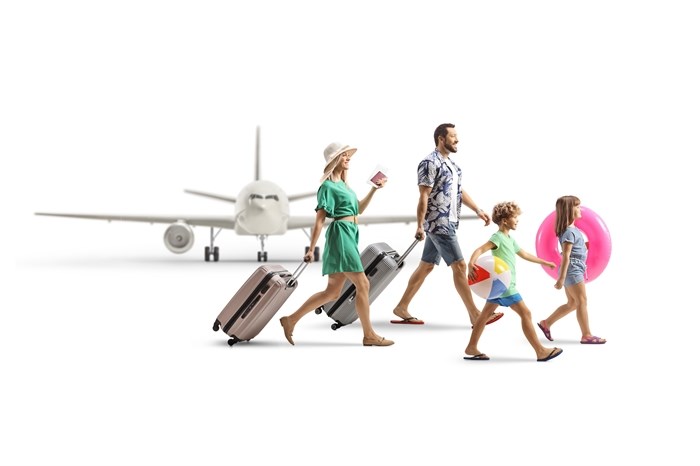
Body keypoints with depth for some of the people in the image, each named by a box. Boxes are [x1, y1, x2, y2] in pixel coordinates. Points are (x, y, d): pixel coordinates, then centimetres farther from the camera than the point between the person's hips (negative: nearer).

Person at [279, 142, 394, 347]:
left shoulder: (342, 183, 19)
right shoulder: (328, 186, -8)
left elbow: (358, 209, 28)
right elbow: (319, 219, -12)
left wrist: (374, 189, 21)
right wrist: (311, 249, -14)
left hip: (350, 235, 10)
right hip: (340, 234, -10)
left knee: (333, 292, 9)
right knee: (362, 285, -6)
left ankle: (291, 320, 15)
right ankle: (369, 335, 1)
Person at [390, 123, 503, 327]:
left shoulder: (450, 163, 15)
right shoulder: (430, 163, -14)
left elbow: (459, 191, 23)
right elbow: (423, 197, -17)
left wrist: (478, 210, 17)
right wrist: (420, 226, -18)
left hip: (447, 222, 10)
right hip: (439, 223, -10)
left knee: (426, 266, 12)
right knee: (459, 266, -8)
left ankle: (401, 308, 18)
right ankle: (475, 315, -3)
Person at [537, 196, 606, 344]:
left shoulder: (572, 229, 13)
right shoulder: (569, 232, -16)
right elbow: (566, 256, -20)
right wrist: (561, 278, -22)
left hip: (575, 270, 10)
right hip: (572, 270, -10)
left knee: (572, 303, 14)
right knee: (582, 302, -4)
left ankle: (546, 323, 19)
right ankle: (586, 335, 2)